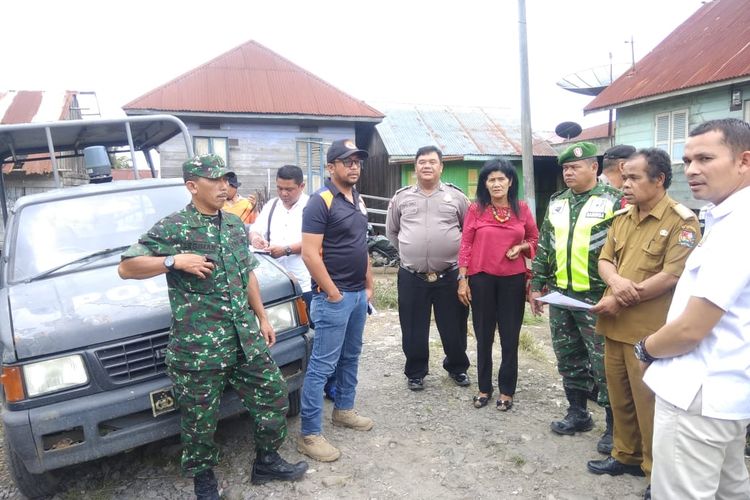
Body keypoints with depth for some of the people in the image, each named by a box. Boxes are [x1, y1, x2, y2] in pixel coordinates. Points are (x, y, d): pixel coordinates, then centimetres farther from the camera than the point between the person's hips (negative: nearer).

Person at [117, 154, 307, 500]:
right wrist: (175, 261, -20)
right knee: (200, 421, 7)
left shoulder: (234, 224, 12)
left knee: (273, 396, 12)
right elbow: (126, 268, -8)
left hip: (246, 339, 6)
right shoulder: (172, 228, -8)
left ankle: (266, 463, 34)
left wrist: (262, 319, 17)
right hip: (198, 348, -6)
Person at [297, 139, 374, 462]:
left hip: (359, 294, 9)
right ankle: (309, 434, 5)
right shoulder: (320, 202, -14)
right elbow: (310, 254, -19)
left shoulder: (358, 201, 13)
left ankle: (344, 410, 35)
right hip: (334, 296, -8)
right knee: (322, 365, -4)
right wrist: (333, 293, -17)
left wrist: (369, 286, 15)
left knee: (350, 357, 19)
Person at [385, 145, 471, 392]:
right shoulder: (401, 197, 6)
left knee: (454, 328, 11)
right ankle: (415, 372, 28)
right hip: (411, 277, 1)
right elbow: (391, 231, 18)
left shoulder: (456, 196, 3)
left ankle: (457, 368, 35)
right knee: (413, 330, 9)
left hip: (449, 276, 0)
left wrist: (457, 252, 8)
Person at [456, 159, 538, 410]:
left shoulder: (522, 209, 2)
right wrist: (462, 279, -4)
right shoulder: (476, 209, -3)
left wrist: (520, 247, -8)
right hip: (481, 278, -1)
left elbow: (534, 238, 14)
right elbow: (465, 245, -2)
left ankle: (506, 391, 22)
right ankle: (484, 388, 25)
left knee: (510, 336, 7)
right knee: (484, 335, 10)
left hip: (513, 279, 1)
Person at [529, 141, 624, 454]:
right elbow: (544, 247, 15)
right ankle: (578, 414, 31)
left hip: (597, 297, -6)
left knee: (605, 363, 1)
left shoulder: (614, 202, -6)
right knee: (569, 358, 15)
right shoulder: (556, 204, 12)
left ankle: (614, 426, 16)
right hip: (560, 295, 6)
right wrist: (536, 285, 11)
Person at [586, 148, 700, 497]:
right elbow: (604, 260, 11)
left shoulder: (682, 221, -12)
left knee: (649, 402, 5)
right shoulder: (622, 217, 10)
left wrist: (622, 298, -16)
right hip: (614, 325, 7)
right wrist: (615, 280, -13)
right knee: (619, 397, 18)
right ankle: (625, 455, 36)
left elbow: (672, 276, -19)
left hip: (649, 330, -7)